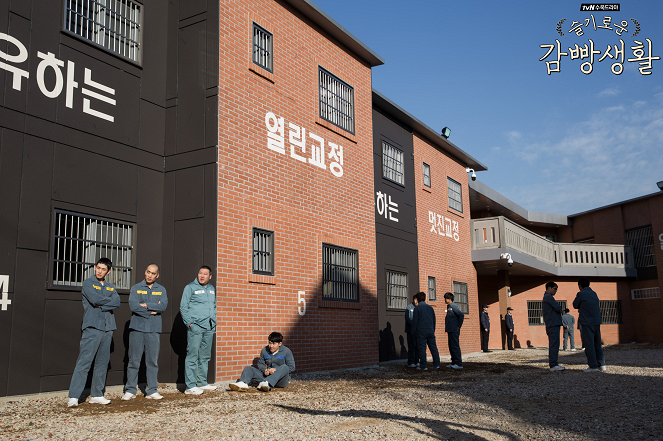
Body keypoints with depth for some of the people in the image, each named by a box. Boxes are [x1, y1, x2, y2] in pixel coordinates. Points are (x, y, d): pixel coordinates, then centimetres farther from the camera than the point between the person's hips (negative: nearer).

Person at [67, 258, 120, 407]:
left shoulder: (111, 287, 17)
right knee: (84, 362, -11)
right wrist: (109, 300, 1)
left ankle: (97, 395, 14)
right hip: (92, 327, -6)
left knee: (103, 363, 7)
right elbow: (95, 299, -14)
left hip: (108, 328, 6)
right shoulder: (88, 283, 3)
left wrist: (101, 305, -12)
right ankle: (73, 397, -10)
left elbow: (117, 302, 1)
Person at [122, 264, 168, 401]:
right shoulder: (136, 288, 7)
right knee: (134, 360, -1)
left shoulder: (161, 290, 12)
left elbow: (163, 306, -5)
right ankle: (130, 390, 7)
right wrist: (152, 310, -8)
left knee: (153, 361, 3)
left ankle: (152, 390, 9)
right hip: (137, 328, -1)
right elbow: (133, 306, -9)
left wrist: (146, 305, -10)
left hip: (154, 330, 1)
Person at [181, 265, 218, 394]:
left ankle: (202, 383, 19)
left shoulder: (212, 288, 17)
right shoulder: (190, 287, -1)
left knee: (205, 357, 11)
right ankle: (190, 386, -6)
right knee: (192, 356, -8)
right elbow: (183, 307, -4)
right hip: (195, 326, -6)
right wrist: (189, 323, -11)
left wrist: (214, 323, 14)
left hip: (209, 327, 6)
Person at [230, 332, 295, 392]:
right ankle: (243, 384, -43)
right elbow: (260, 364, 14)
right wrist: (265, 370, -10)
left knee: (284, 367, -36)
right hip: (267, 376, 4)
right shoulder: (265, 350, 5)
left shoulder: (286, 351, -5)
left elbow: (291, 367, -8)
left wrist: (276, 370, -18)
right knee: (248, 369, -8)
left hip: (281, 380, -4)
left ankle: (267, 384, -55)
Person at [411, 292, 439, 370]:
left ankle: (423, 366, -2)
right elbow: (434, 320, 17)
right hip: (430, 331, 5)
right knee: (433, 348, 9)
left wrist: (414, 331, 2)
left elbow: (415, 320, -6)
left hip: (421, 332, -5)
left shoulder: (417, 308, -5)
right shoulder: (430, 307, 12)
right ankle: (436, 364, 10)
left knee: (422, 349, -2)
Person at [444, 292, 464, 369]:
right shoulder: (449, 307, 17)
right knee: (451, 347, 12)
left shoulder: (453, 306, -11)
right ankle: (454, 363, 17)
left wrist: (459, 326, -16)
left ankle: (459, 363, -8)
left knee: (455, 346, -9)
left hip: (454, 331, -10)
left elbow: (461, 315, -21)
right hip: (450, 330, 10)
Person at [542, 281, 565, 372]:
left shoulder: (546, 297, 23)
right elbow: (558, 308, -14)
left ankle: (553, 364, 14)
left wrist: (558, 310, 6)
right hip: (553, 324, -11)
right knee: (554, 344, -12)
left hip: (552, 324, 11)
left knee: (553, 344, 11)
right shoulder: (548, 297, -10)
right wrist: (560, 310, 7)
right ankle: (553, 365, -14)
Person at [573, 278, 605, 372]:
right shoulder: (594, 294, 15)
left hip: (587, 322, -7)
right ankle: (601, 365, 9)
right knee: (597, 344, 12)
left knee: (589, 344, -4)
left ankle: (593, 366, -5)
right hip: (597, 322, 7)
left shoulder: (581, 294, -6)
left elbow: (575, 305, 5)